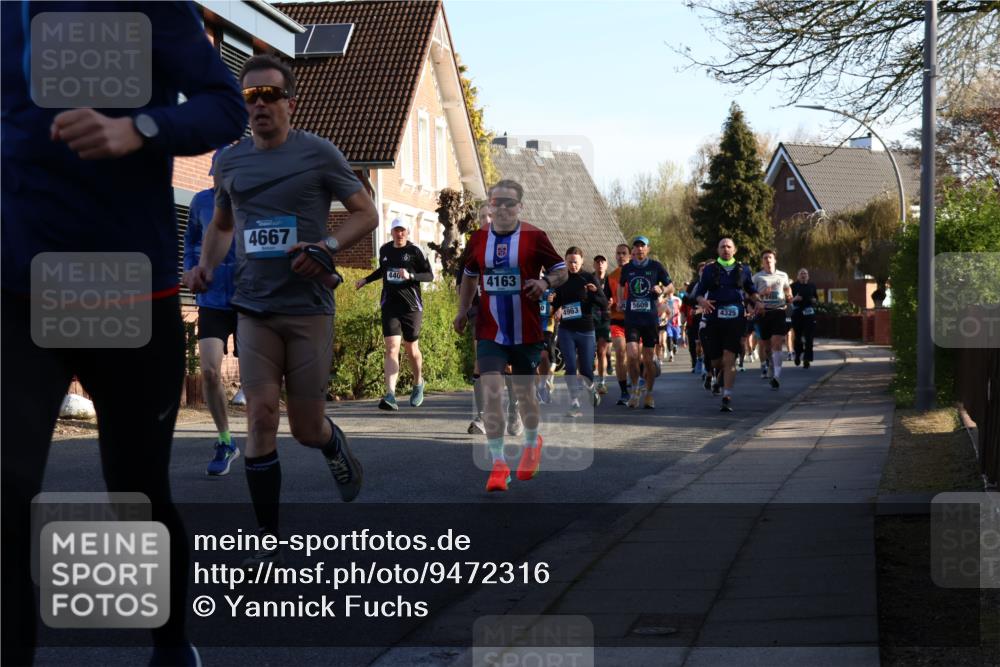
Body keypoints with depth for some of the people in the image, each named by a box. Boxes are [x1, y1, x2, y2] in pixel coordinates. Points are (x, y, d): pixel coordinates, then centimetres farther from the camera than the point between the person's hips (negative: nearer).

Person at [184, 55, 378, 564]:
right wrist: (205, 265, 5)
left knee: (306, 427, 2)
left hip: (309, 309, -3)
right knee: (261, 414, -9)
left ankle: (336, 448, 41)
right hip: (255, 308, 3)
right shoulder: (230, 162, 9)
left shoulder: (318, 154, -3)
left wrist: (327, 248, -17)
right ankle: (269, 538, 2)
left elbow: (366, 213, 1)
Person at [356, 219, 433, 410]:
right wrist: (365, 280, 26)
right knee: (391, 349, -12)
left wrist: (410, 276, -17)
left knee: (412, 349, 9)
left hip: (411, 306, -2)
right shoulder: (384, 250, 10)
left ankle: (418, 383, 38)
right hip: (389, 306, 2)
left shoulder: (414, 252, -3)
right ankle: (390, 396, -21)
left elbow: (430, 275, -3)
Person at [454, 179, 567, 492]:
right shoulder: (478, 238, 4)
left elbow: (561, 270, 2)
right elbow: (470, 275, 21)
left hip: (526, 332, -1)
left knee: (525, 393, 12)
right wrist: (463, 310, 14)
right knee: (491, 392, -13)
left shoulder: (534, 237, -4)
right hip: (489, 333, 1)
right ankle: (498, 463, -8)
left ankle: (532, 443, 41)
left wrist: (546, 282, -19)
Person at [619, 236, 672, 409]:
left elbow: (669, 286, 10)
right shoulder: (627, 268, 7)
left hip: (650, 317, -1)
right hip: (632, 317, 1)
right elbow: (621, 285, 26)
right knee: (632, 355, -13)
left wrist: (661, 290, -10)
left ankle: (649, 394, 18)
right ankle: (635, 389, 7)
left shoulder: (656, 267, 1)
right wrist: (621, 301, 11)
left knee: (648, 359, 4)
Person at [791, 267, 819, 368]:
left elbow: (817, 298, 19)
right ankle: (798, 354, 29)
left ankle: (807, 359, -6)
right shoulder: (794, 286, 6)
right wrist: (794, 299, -15)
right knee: (798, 336, 3)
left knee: (808, 337, -7)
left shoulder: (812, 286, 12)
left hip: (809, 314, 1)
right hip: (797, 314, -1)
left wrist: (814, 300, -3)